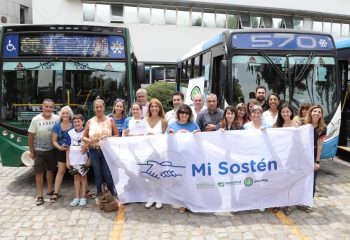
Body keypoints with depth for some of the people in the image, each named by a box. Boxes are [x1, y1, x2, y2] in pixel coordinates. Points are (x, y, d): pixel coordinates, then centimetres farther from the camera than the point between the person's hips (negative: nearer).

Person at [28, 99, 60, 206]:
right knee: (39, 172, 0)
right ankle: (39, 195, 10)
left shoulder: (57, 119, -12)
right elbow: (31, 136, -8)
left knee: (51, 170, 17)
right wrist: (31, 150, -4)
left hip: (52, 149, 3)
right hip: (39, 150, -2)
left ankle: (50, 190, 35)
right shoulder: (36, 119, -16)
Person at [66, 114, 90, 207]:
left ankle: (83, 197, 13)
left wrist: (89, 159, -7)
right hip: (73, 159, 3)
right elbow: (68, 147, 8)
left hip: (83, 159, -3)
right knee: (76, 177, 11)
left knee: (83, 177, 6)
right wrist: (67, 160, 5)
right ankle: (77, 197, 18)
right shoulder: (70, 132, 5)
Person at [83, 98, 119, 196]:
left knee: (108, 175, -2)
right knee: (98, 176, 10)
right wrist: (90, 140, -12)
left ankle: (113, 196, 16)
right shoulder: (90, 122, 6)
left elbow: (117, 135, 2)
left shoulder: (110, 120, 1)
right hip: (94, 152, 2)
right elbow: (84, 137, 9)